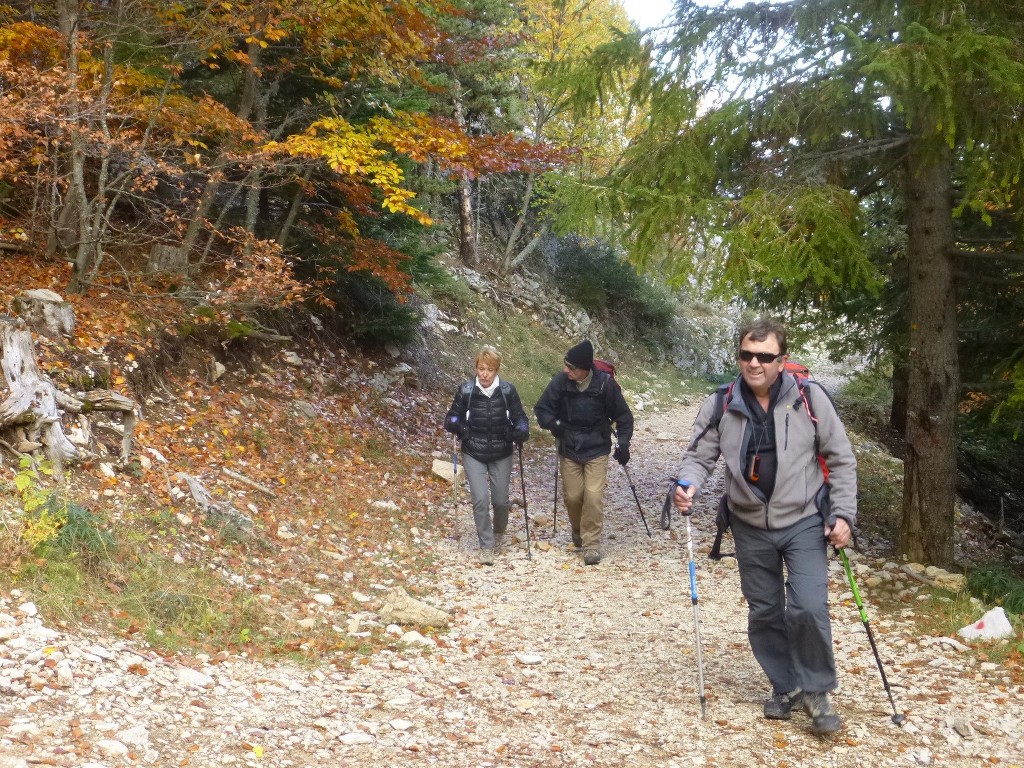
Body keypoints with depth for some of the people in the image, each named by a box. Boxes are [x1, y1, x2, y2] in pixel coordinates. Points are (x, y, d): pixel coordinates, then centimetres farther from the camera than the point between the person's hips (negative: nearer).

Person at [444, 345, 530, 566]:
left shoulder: (507, 391, -9)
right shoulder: (466, 391, -10)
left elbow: (520, 417, -2)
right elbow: (451, 417, -3)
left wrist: (521, 431, -24)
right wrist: (455, 424, -26)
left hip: (501, 456, 1)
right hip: (473, 455, -1)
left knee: (500, 500, 6)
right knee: (480, 500, -11)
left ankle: (499, 532, 39)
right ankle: (486, 545, 5)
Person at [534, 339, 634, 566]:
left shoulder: (605, 383, -15)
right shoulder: (560, 382, -13)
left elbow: (623, 415, -2)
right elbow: (541, 409, 0)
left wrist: (623, 443, -9)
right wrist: (552, 423, -19)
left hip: (597, 451, -2)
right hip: (569, 451, 2)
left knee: (594, 496, -11)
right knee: (573, 496, 6)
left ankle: (591, 544, 0)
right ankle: (578, 530, 36)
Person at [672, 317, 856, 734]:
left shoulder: (810, 398, -11)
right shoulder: (720, 406, -6)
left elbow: (841, 460, -3)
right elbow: (700, 455, 2)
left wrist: (843, 514, -8)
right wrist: (688, 484, -20)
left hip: (804, 522, -3)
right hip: (751, 528, 3)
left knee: (808, 608, -16)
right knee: (764, 613, 12)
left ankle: (815, 690, 4)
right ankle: (786, 687, 31)